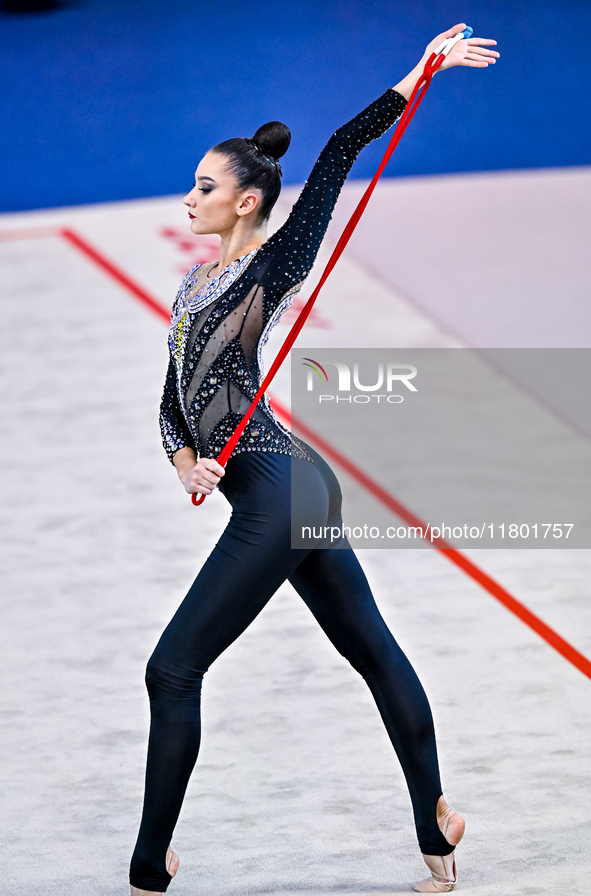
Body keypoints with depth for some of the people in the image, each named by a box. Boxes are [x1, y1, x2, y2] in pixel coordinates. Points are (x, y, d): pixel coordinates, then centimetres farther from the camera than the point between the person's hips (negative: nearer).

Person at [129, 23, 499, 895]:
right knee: (373, 651, 15)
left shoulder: (275, 266, -7)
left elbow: (340, 153, -9)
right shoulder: (196, 282, 16)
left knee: (174, 670, -7)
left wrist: (419, 75, -7)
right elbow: (173, 402, 14)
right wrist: (185, 461, -6)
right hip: (295, 490, 10)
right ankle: (436, 824, 23)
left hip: (276, 493, -10)